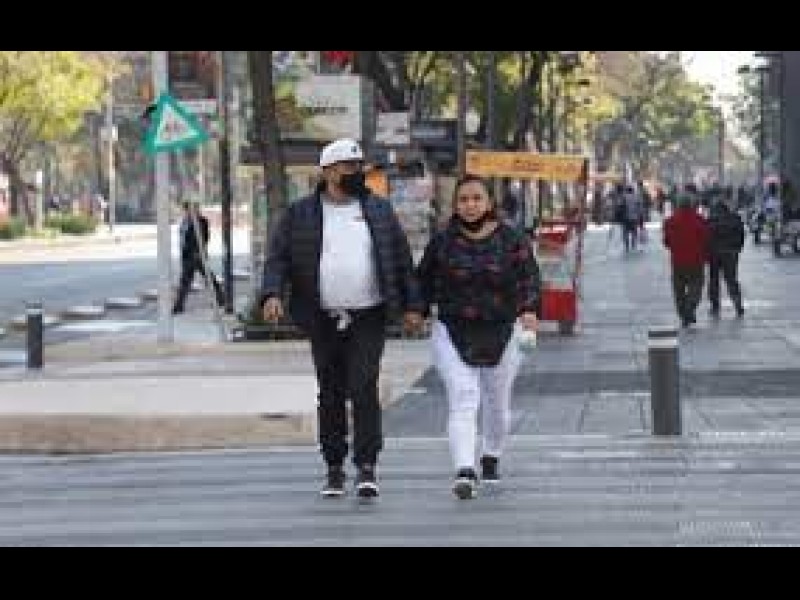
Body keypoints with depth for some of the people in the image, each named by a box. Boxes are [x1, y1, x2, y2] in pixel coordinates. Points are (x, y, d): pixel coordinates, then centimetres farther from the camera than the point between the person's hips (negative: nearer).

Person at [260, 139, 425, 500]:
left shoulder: (379, 211, 7)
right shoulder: (300, 215, 4)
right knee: (331, 395, 7)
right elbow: (278, 258, 2)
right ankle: (334, 470, 18)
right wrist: (272, 294, -16)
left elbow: (402, 259, 9)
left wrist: (412, 305, 4)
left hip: (369, 318, -1)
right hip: (324, 321, 1)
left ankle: (367, 466, -12)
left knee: (363, 387, -13)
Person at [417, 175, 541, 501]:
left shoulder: (512, 241, -1)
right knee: (463, 400, -18)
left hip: (500, 335, 1)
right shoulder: (442, 242, 1)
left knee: (497, 405, 17)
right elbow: (424, 281, 12)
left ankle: (492, 456, 44)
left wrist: (529, 310, -24)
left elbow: (530, 277, -7)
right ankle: (465, 472, -27)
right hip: (452, 334, -1)